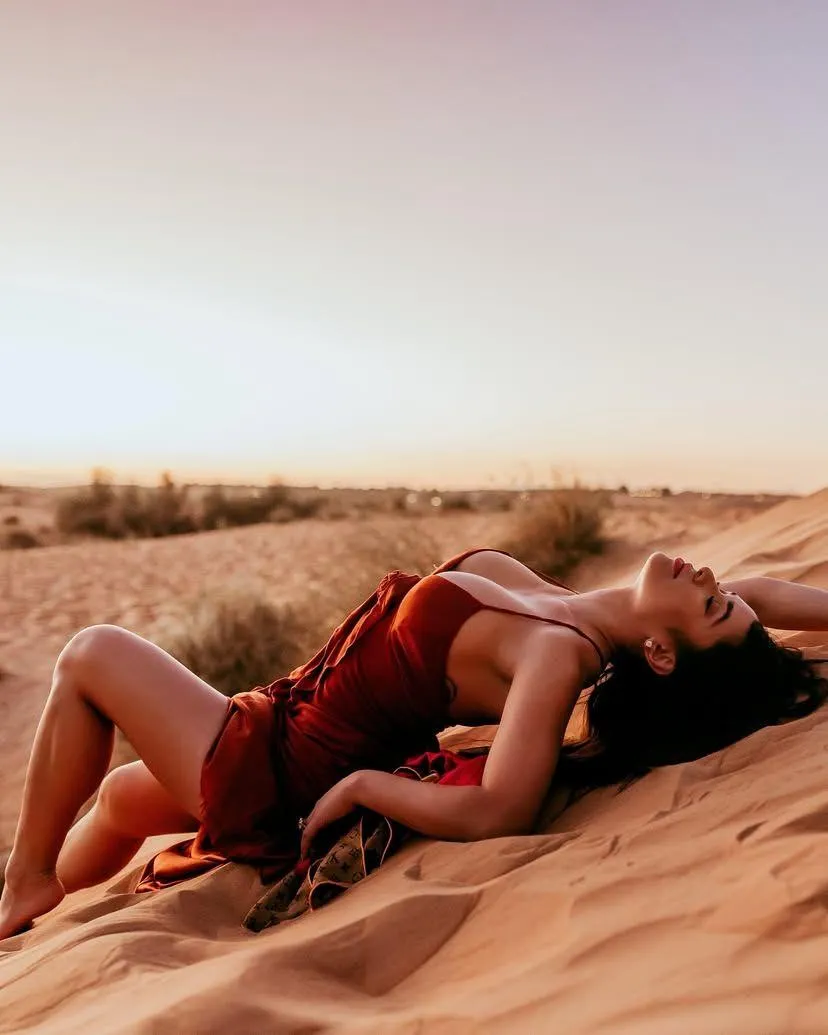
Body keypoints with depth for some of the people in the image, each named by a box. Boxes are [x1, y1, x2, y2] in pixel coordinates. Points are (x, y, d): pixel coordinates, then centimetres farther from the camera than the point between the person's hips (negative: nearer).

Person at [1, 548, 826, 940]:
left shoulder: (557, 654, -30)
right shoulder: (598, 619, -9)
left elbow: (495, 815, -39)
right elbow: (762, 593, 3)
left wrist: (360, 785, -26)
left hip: (276, 780, -7)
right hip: (294, 749, 7)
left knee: (90, 653, 10)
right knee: (121, 795, 29)